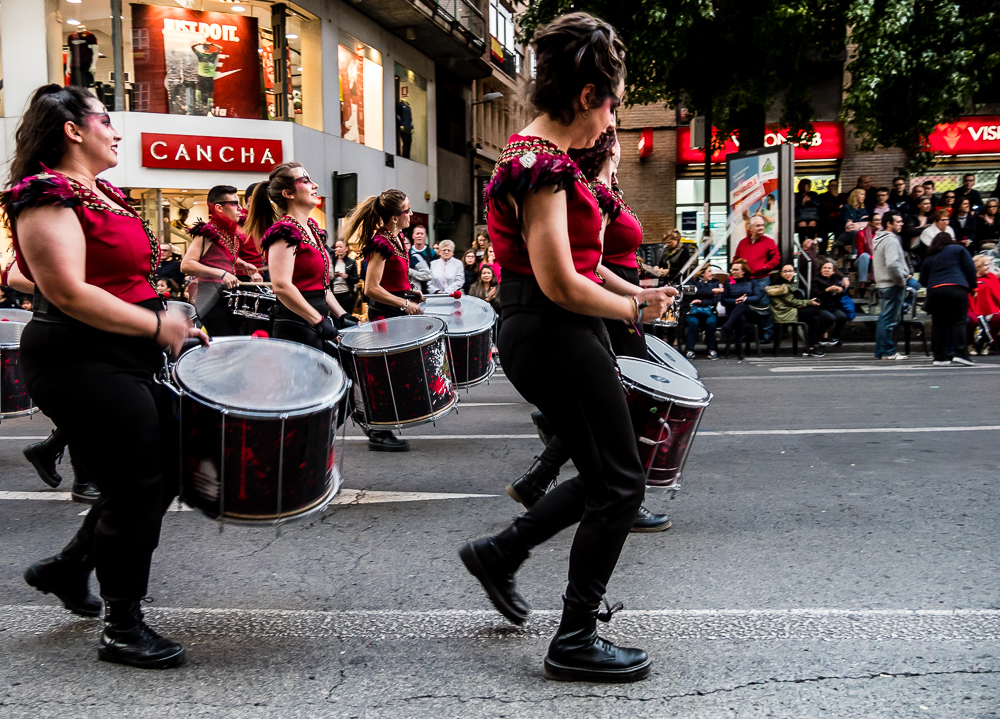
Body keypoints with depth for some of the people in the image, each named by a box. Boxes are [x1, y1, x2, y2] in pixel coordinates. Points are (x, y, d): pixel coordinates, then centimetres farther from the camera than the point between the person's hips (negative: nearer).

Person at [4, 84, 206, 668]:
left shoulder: (103, 194, 17)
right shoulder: (47, 196, -13)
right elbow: (69, 294, -22)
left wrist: (173, 323, 11)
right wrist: (157, 326, -17)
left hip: (130, 359, 10)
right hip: (82, 364, -10)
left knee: (162, 477, 15)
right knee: (138, 489, -3)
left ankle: (67, 568, 34)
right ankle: (124, 630, 15)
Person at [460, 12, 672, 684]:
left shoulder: (536, 153, 15)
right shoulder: (542, 162, -18)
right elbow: (560, 284, -23)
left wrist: (633, 289, 12)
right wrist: (633, 309, -8)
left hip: (541, 337, 10)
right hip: (557, 337, -10)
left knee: (606, 474, 19)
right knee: (621, 483, 0)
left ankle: (498, 553, 29)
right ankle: (576, 642, 11)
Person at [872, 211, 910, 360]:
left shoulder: (878, 239, 16)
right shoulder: (891, 240, -16)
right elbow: (892, 264, -29)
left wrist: (903, 275, 21)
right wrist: (901, 280, -15)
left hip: (882, 284, 10)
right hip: (893, 285, -10)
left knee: (884, 318, 14)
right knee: (889, 319, -5)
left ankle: (880, 351, 18)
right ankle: (888, 352, -2)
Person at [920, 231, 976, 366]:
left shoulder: (929, 258, 22)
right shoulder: (958, 249, 13)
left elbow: (923, 281, 19)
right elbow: (970, 268, 5)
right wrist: (973, 286, 11)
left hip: (934, 291, 4)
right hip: (955, 289, -4)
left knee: (938, 324, 4)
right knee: (958, 321, -5)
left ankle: (939, 357, 3)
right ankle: (959, 353, -15)